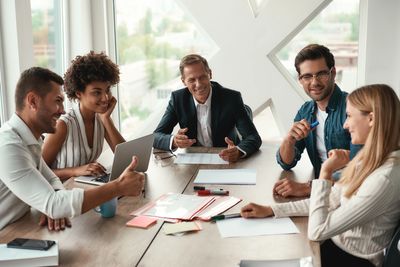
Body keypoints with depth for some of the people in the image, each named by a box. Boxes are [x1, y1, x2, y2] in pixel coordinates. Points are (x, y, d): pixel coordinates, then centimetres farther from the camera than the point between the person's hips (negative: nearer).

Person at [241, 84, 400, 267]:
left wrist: (326, 173, -22)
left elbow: (317, 232, -26)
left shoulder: (384, 179, -29)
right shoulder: (369, 158, -2)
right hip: (336, 243, 7)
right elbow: (330, 201, 6)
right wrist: (271, 210, 2)